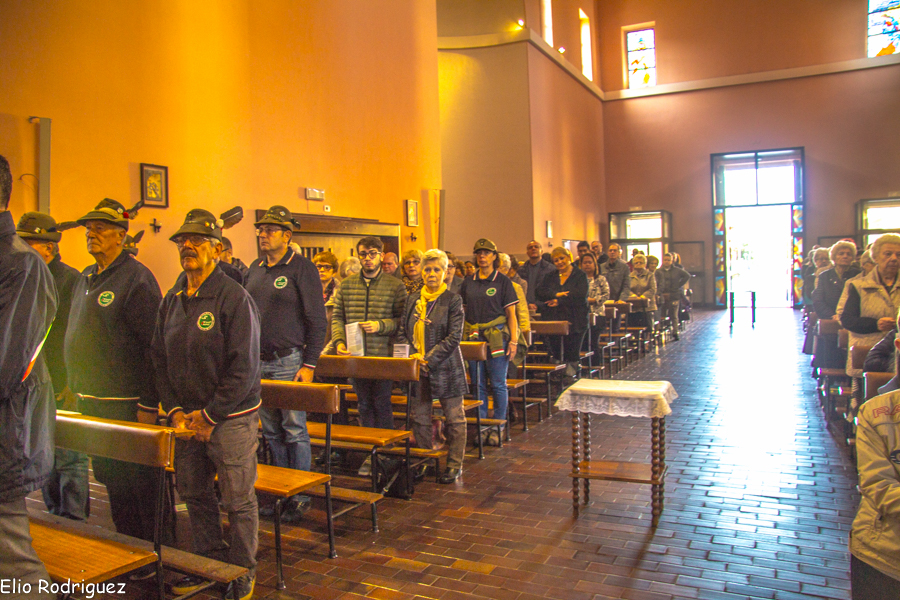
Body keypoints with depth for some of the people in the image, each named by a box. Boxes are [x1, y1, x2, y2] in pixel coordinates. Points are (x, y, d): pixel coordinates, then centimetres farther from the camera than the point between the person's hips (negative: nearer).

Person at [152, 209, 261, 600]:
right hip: (188, 418, 7)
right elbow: (160, 359, 12)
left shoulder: (234, 298, -13)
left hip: (231, 417, -6)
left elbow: (244, 367, -15)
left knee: (237, 500, 4)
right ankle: (209, 563, 34)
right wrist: (174, 411, 1)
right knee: (193, 492, 16)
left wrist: (210, 414, -13)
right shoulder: (172, 300, 8)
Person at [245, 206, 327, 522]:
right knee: (271, 432, 12)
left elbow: (317, 320, -9)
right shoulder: (255, 269, 13)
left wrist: (309, 364, -13)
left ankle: (301, 495, 10)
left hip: (289, 362, -6)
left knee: (294, 430, -1)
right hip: (258, 362, 6)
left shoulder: (302, 268, -6)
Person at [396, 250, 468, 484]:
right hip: (417, 368, 5)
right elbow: (402, 331, 11)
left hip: (445, 368, -5)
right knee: (420, 418, 12)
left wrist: (429, 359, -17)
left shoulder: (452, 300, -6)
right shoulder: (413, 299, 9)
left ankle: (454, 465, 19)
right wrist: (409, 355, -5)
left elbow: (454, 337, -12)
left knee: (454, 418, 6)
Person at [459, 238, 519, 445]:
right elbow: (462, 311, 15)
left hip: (496, 336, -3)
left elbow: (511, 313, 0)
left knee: (498, 384, 0)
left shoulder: (503, 281, 1)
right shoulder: (468, 282, 11)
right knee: (478, 384, 8)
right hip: (473, 336, 4)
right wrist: (460, 336, 6)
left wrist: (513, 340, -7)